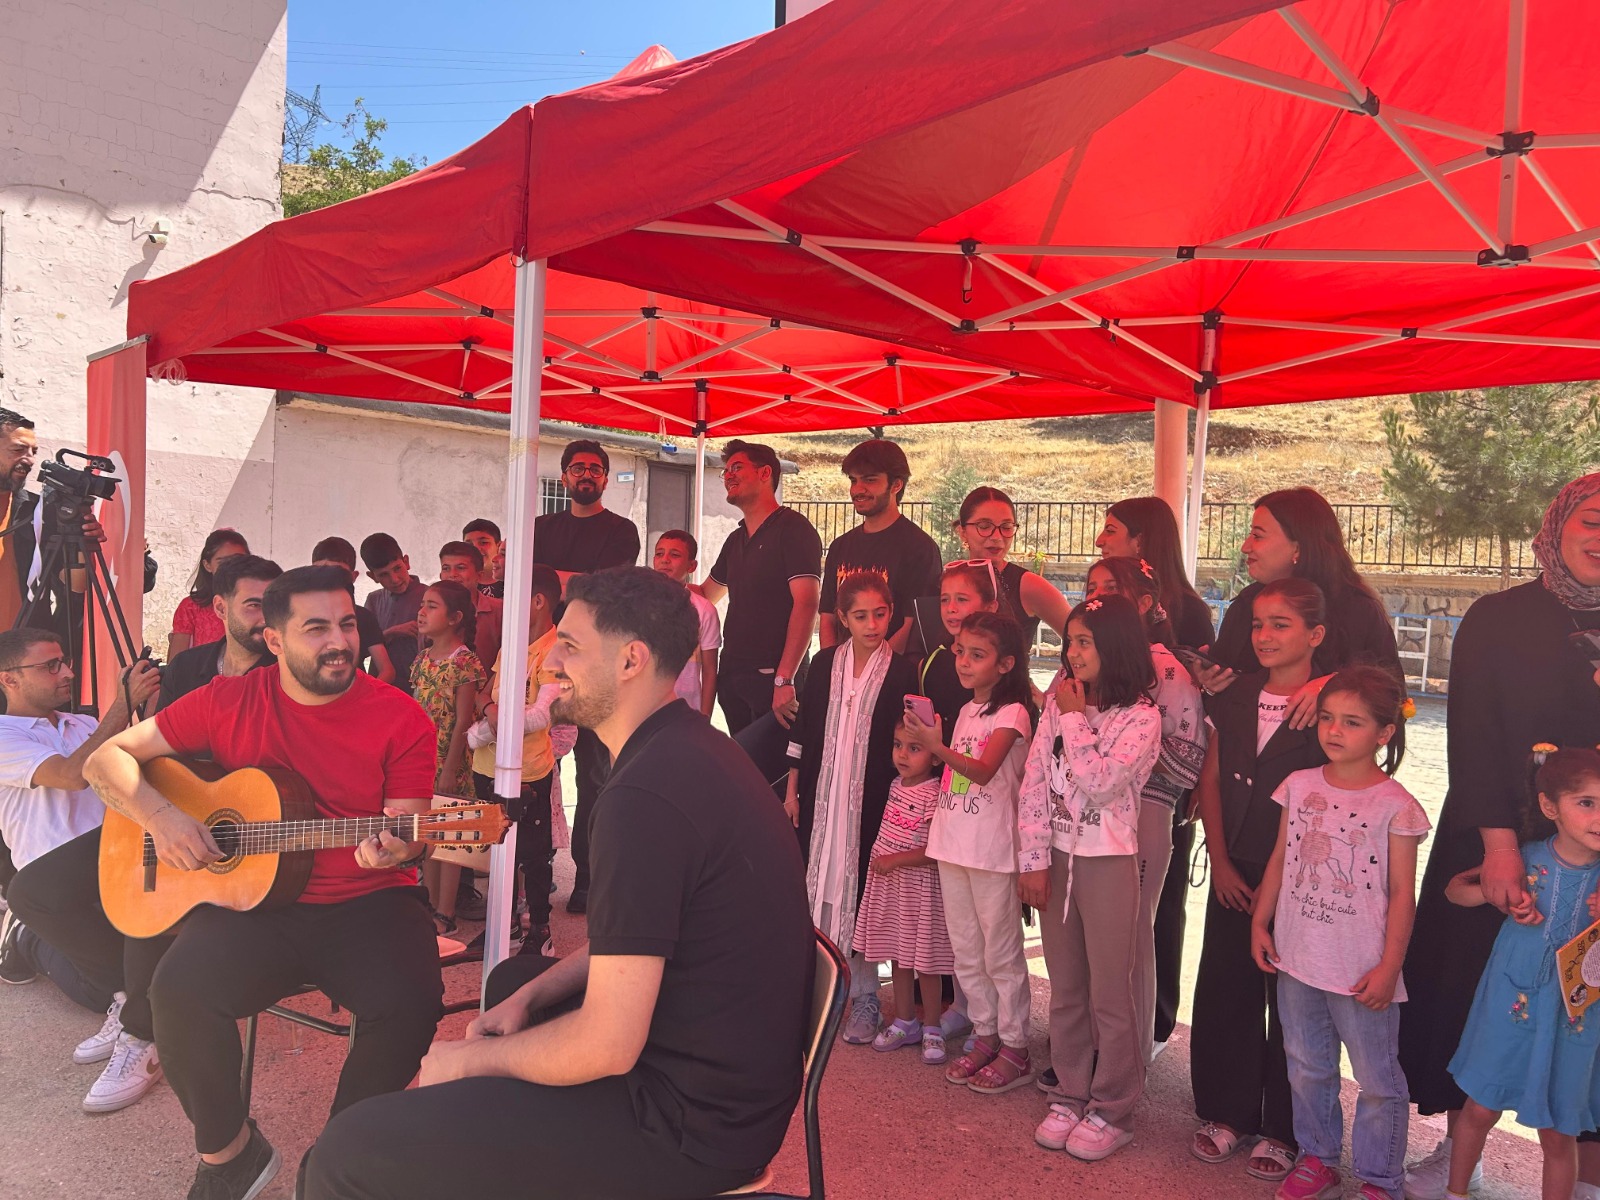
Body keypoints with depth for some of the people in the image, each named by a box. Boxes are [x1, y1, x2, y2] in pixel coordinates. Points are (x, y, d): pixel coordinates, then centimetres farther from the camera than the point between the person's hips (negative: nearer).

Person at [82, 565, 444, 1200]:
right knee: (181, 987, -28)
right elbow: (106, 758, 7)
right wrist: (159, 816, -11)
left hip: (368, 902, -1)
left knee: (410, 1000, -29)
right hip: (251, 901, 2)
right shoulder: (228, 701, 3)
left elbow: (405, 834, -3)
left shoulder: (402, 718, -4)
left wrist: (392, 848, -27)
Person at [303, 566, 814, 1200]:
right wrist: (531, 996, 7)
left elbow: (607, 1047, -25)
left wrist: (471, 1060, -8)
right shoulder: (697, 747, 7)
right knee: (513, 978, 33)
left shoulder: (644, 797, -26)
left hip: (690, 1123, -10)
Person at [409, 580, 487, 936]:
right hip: (422, 761, 7)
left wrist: (450, 770, -15)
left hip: (449, 763, -7)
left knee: (448, 838, 0)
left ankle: (446, 914, 8)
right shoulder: (422, 660, 9)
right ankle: (431, 907, 22)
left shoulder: (464, 662, -12)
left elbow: (463, 721, -14)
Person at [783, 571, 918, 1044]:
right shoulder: (825, 663, 3)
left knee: (861, 890, 0)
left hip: (871, 800, -3)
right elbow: (802, 729, 8)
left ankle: (863, 997, 12)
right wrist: (792, 788, 8)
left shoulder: (902, 672, -5)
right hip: (821, 794, 3)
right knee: (819, 885, 11)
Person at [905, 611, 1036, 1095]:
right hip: (953, 845, 8)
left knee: (1001, 954, 3)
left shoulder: (1012, 712, -11)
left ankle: (1014, 1050, 14)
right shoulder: (966, 712, 13)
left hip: (993, 850, -7)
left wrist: (937, 746, -36)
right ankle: (985, 1036, 28)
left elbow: (982, 770, -25)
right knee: (966, 951, 14)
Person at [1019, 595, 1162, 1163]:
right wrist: (1033, 859, -2)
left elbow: (1099, 784, -23)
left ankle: (1112, 1110, 19)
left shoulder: (1141, 717, -11)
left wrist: (1075, 719, -14)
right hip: (1058, 859, 5)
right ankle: (1072, 1094, 29)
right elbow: (1034, 783, 2)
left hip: (1110, 864, -5)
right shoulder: (1057, 704, 4)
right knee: (1065, 989, 15)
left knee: (1112, 994, 4)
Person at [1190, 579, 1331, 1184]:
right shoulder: (1233, 698, 4)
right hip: (1234, 874, 5)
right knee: (1224, 992, 11)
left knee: (1291, 1002, 7)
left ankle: (1282, 1130, 23)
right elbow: (1211, 782, 7)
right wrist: (1221, 862, 1)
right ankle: (1227, 1114, 28)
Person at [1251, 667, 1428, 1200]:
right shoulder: (1299, 786, 0)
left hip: (1362, 971, -4)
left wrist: (1389, 968, -11)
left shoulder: (1395, 805, -12)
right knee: (1307, 1069, 19)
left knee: (1378, 1080, 10)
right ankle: (1318, 1157, 37)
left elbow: (1402, 896, -10)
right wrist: (1260, 922, 7)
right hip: (1297, 959, 5)